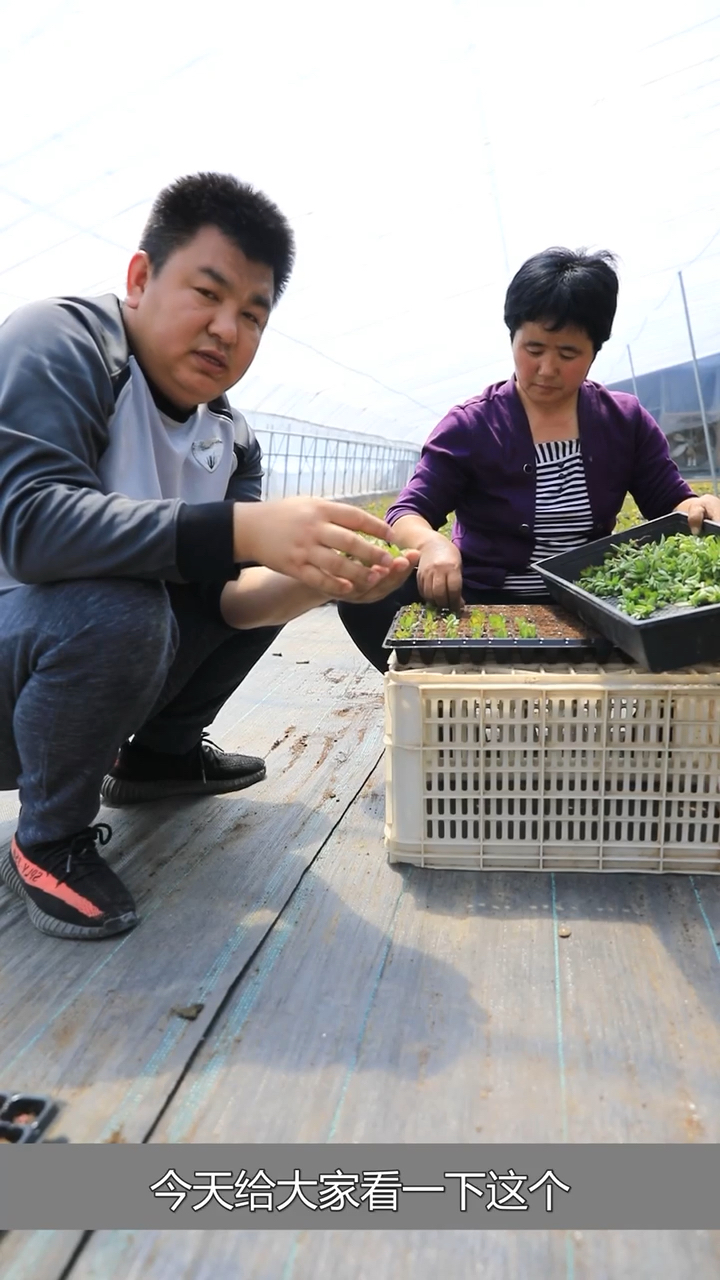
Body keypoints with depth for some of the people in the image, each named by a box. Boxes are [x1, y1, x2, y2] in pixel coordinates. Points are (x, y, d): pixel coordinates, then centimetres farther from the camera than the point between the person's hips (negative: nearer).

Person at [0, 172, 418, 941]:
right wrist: (242, 529, -43)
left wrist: (323, 578, -26)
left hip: (98, 668, 7)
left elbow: (224, 596, -6)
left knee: (269, 580, 8)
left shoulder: (229, 438, 3)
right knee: (114, 605, -36)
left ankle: (160, 755, 18)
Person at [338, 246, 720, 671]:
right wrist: (432, 542, -34)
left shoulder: (627, 421, 7)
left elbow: (671, 506, 8)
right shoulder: (469, 426, -3)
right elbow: (407, 513, -10)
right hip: (480, 604, -2)